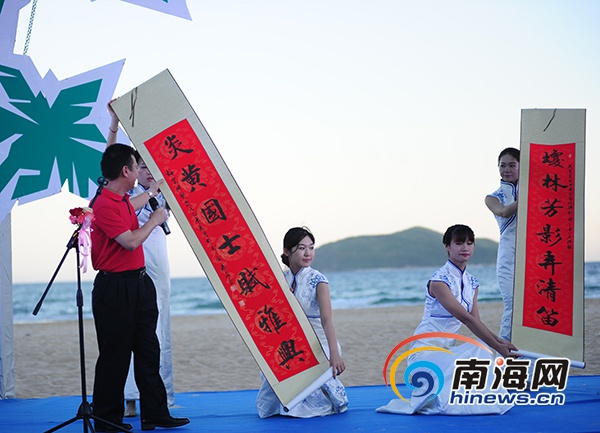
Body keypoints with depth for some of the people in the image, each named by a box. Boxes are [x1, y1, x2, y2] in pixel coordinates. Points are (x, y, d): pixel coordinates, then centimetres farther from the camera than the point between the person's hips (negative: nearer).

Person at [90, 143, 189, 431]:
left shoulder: (123, 201, 12)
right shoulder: (104, 205, -18)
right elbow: (131, 241, -25)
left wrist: (152, 191, 52)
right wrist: (155, 220, -9)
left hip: (138, 283, 10)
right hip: (114, 288, -10)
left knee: (148, 351, 10)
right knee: (115, 355, -1)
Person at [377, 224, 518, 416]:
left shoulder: (472, 283, 10)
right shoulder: (439, 280, -17)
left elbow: (476, 321, 2)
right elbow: (465, 318, -23)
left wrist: (499, 341, -17)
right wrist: (497, 347, -26)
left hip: (448, 349, 8)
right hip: (425, 352, -8)